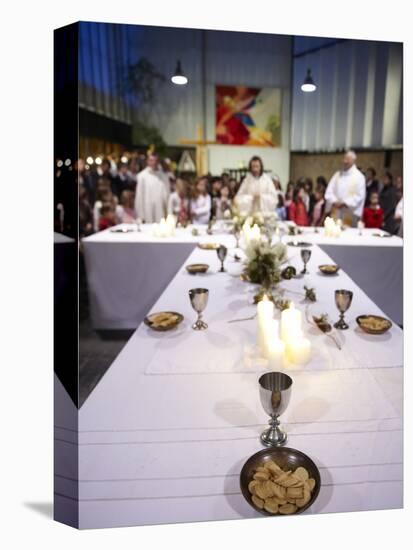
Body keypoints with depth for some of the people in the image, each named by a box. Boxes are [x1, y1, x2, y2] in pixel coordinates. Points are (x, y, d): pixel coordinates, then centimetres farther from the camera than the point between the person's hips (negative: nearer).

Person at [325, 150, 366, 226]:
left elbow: (359, 196, -7)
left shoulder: (359, 177, -1)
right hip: (336, 212, 3)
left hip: (350, 214, -3)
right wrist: (334, 202, -10)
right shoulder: (337, 174, 12)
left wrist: (345, 203, -15)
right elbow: (329, 192, 8)